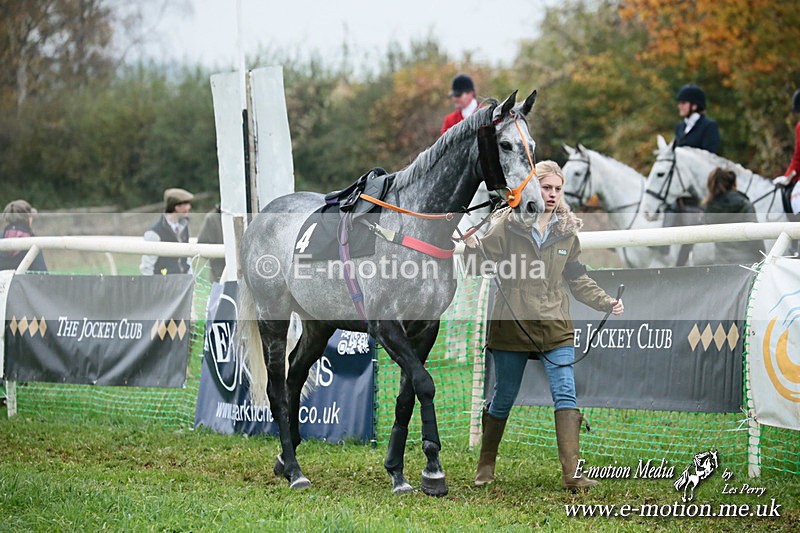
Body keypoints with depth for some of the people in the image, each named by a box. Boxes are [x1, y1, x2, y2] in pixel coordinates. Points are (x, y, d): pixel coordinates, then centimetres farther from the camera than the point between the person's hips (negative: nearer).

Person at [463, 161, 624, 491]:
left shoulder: (567, 232, 8)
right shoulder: (508, 226, -3)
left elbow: (578, 280, 15)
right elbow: (484, 262, -5)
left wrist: (606, 302, 4)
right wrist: (472, 248, -26)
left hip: (555, 328, 2)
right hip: (512, 325, -2)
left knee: (566, 396, -11)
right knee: (503, 399, 8)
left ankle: (571, 473, -15)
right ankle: (485, 467, 26)